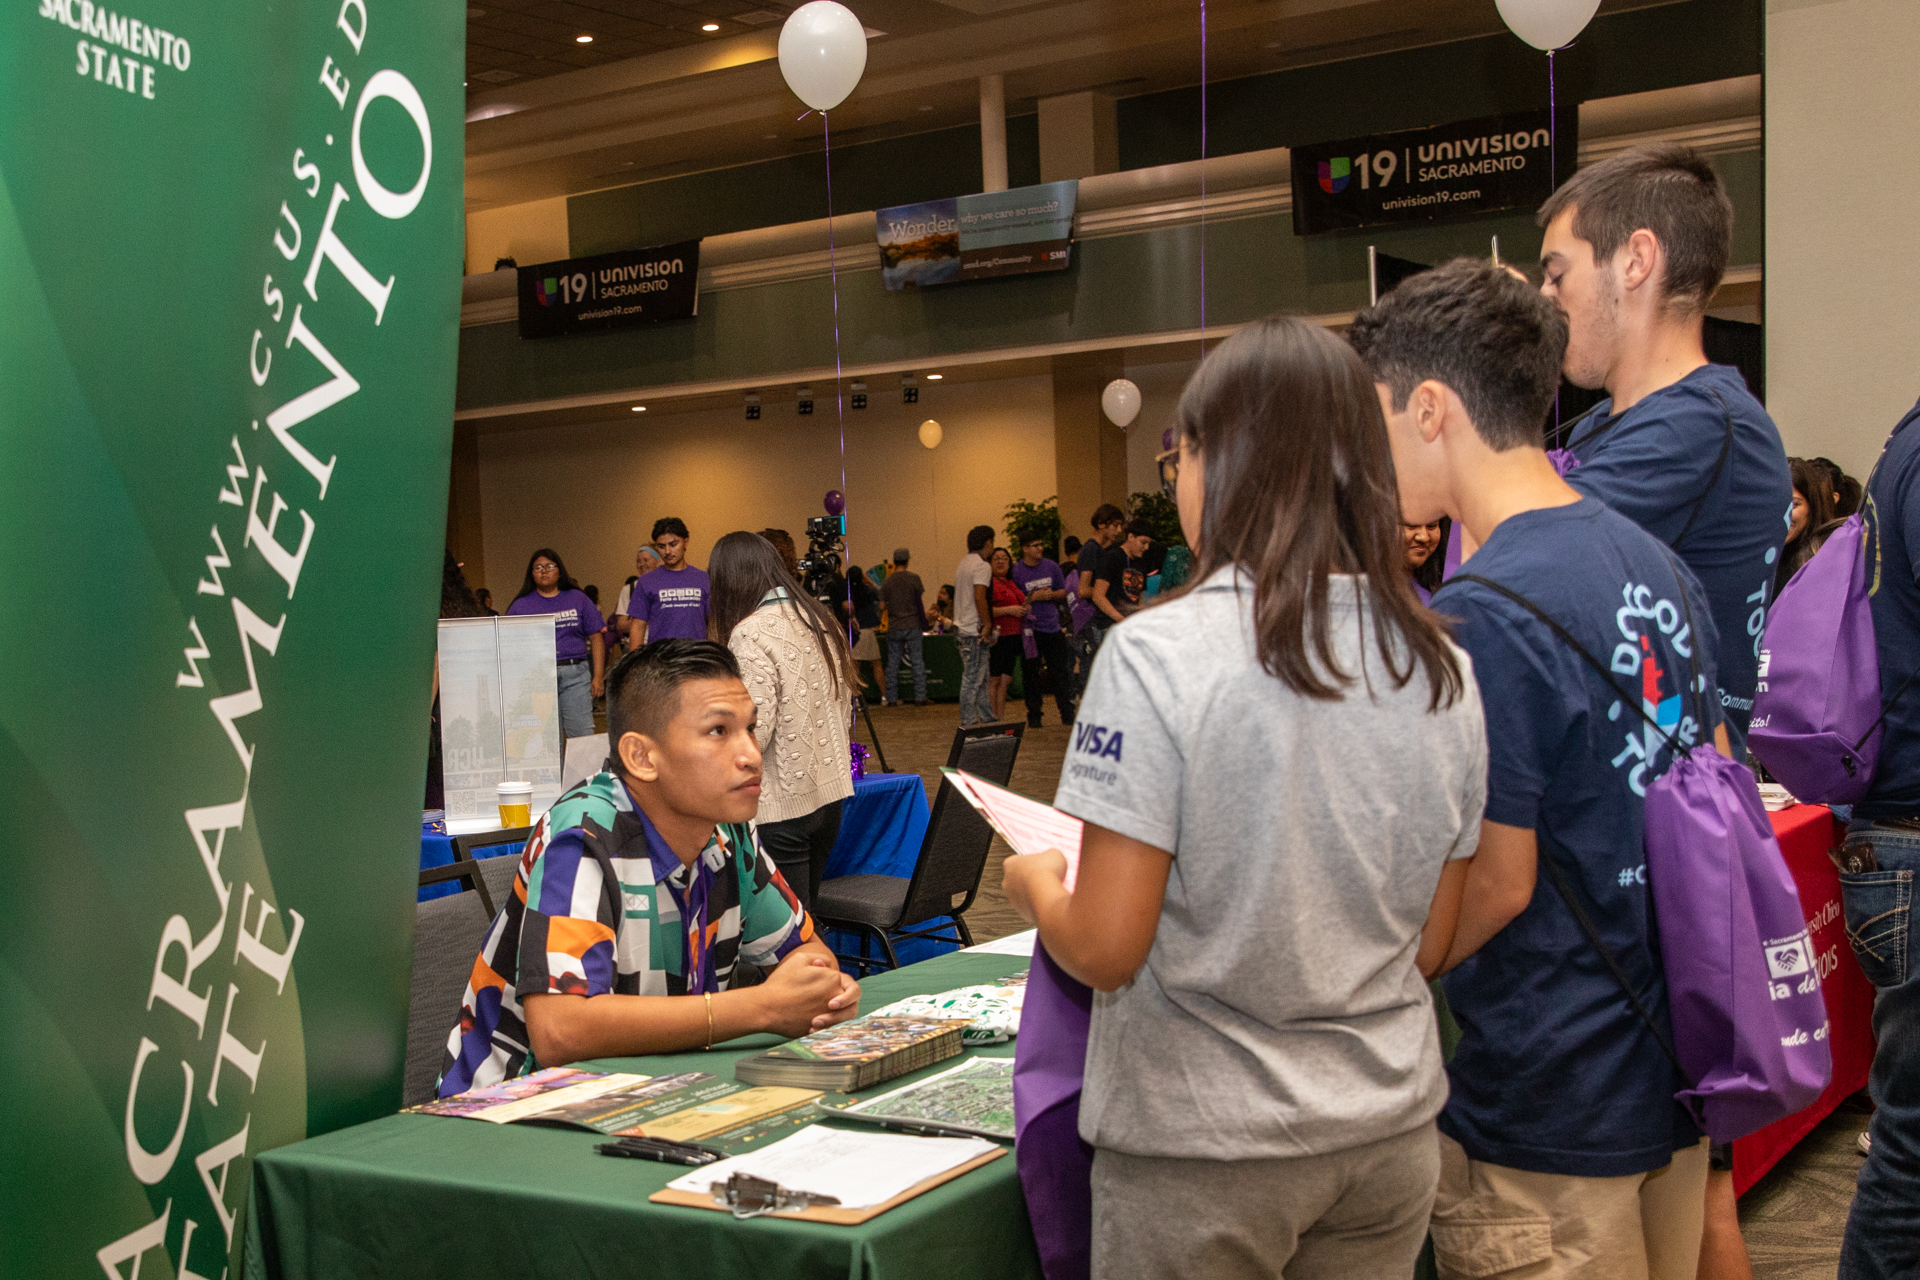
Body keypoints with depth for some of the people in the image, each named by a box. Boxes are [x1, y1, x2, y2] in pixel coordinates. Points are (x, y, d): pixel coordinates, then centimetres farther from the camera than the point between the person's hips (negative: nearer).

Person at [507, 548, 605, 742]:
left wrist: (598, 677, 2)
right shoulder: (521, 606, 10)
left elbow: (596, 637, 10)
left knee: (582, 734, -7)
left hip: (575, 675, 0)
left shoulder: (577, 599, 11)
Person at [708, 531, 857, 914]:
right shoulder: (819, 620, 9)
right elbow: (845, 706, 15)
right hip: (830, 794, 8)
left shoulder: (751, 632, -14)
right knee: (806, 918, 16)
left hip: (780, 807, -8)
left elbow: (754, 729, -19)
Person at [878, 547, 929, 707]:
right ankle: (920, 697, 0)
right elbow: (921, 602, -3)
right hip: (913, 626, -2)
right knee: (918, 661, 2)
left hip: (894, 628, 2)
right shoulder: (914, 578, -4)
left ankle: (892, 698, 6)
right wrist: (924, 622, 6)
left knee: (893, 663, 7)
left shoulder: (887, 581, 3)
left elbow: (882, 605, 5)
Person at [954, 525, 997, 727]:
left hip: (962, 627, 10)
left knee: (980, 677, 15)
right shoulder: (982, 566, -13)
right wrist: (988, 625, -16)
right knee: (973, 678, -6)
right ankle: (968, 723, -4)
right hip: (975, 630, -10)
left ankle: (988, 718, 20)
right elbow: (979, 598, -22)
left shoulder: (963, 564, 17)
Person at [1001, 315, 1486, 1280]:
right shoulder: (1441, 666, -1)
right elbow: (1429, 945, 6)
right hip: (1389, 1129, 5)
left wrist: (1035, 886, 3)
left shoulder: (1156, 655, -17)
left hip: (1205, 1149, -5)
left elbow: (1104, 948, -17)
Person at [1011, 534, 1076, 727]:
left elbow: (1063, 591, 14)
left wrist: (1051, 595, -7)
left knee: (1060, 672, 2)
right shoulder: (1016, 571, -4)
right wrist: (1033, 597, -17)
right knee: (1030, 674, 2)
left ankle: (1067, 714, 7)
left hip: (1052, 626, 3)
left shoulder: (1051, 566, 7)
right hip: (1029, 629, -3)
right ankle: (1033, 716, 10)